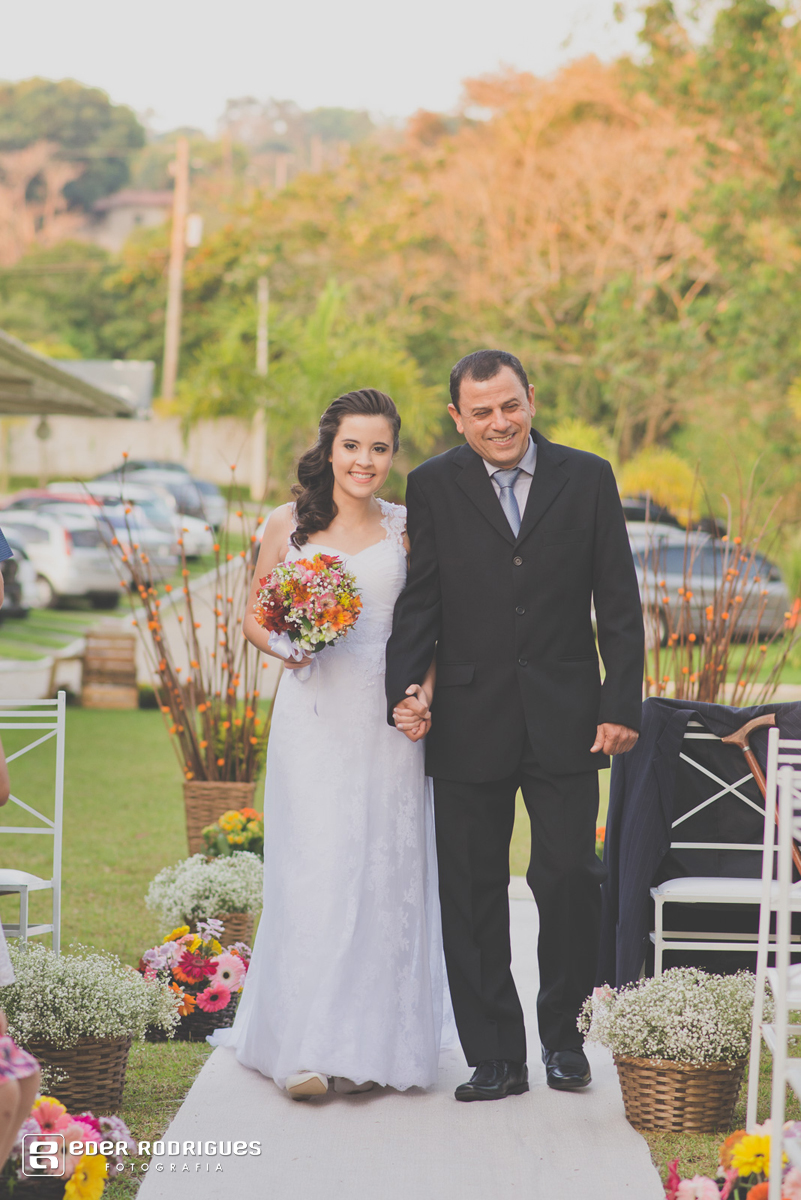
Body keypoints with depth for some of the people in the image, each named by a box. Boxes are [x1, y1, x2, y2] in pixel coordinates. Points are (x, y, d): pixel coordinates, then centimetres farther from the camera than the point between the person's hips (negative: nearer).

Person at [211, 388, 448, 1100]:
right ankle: (308, 1047, -1)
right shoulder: (289, 527, 5)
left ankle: (378, 1046, 11)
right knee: (314, 872, -6)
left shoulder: (408, 528, 7)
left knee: (387, 871, 1)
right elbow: (254, 617, 12)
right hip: (313, 716, -1)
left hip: (389, 720, 1)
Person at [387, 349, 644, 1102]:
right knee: (472, 897, 4)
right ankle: (495, 1058, 14)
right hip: (469, 724, 0)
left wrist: (621, 704, -3)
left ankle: (563, 1032, 22)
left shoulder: (588, 479, 3)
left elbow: (618, 603, 3)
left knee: (569, 877, -1)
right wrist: (406, 688, -13)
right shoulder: (433, 487, 2)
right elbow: (420, 601, 2)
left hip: (564, 722, 0)